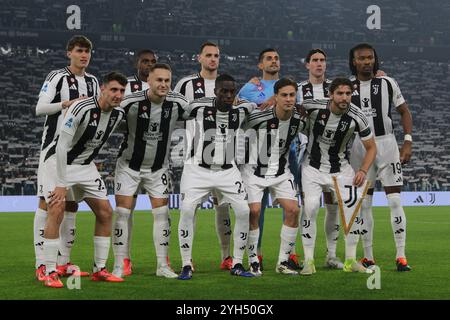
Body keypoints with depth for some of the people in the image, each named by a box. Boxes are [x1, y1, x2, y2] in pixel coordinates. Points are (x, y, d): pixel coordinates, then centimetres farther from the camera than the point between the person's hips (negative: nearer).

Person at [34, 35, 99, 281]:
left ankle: (63, 262, 14)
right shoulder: (57, 77, -4)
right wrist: (68, 103, -22)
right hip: (54, 147, -6)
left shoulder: (93, 82, 15)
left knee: (71, 204, 8)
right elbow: (40, 108, -12)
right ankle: (41, 264, -10)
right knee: (47, 202, -9)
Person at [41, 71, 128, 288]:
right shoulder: (81, 109, -27)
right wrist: (62, 184, -26)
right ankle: (50, 273, -14)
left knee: (105, 213, 2)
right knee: (56, 211, -19)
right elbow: (62, 146, -26)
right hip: (59, 162, -7)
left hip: (85, 166, 7)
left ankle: (99, 270, 11)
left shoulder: (118, 114, -5)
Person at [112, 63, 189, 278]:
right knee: (123, 212, -5)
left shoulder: (177, 103, -11)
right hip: (129, 164, -2)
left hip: (158, 168, 3)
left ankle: (162, 265, 9)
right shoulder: (131, 102, -22)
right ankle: (119, 266, 4)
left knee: (162, 213, 0)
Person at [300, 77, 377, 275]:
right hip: (313, 166, -2)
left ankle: (350, 261, 6)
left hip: (340, 167, 2)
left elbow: (371, 147, -4)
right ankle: (308, 261, -7)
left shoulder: (356, 117, -17)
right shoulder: (314, 107, -21)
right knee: (310, 207, -17)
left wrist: (363, 170, -16)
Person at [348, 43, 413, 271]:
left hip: (386, 143, -1)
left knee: (395, 201, -6)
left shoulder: (387, 83, 2)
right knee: (363, 204, 4)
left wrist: (408, 142, -4)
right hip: (359, 147, 2)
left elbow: (404, 112, 6)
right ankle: (368, 257, 10)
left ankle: (401, 256, -4)